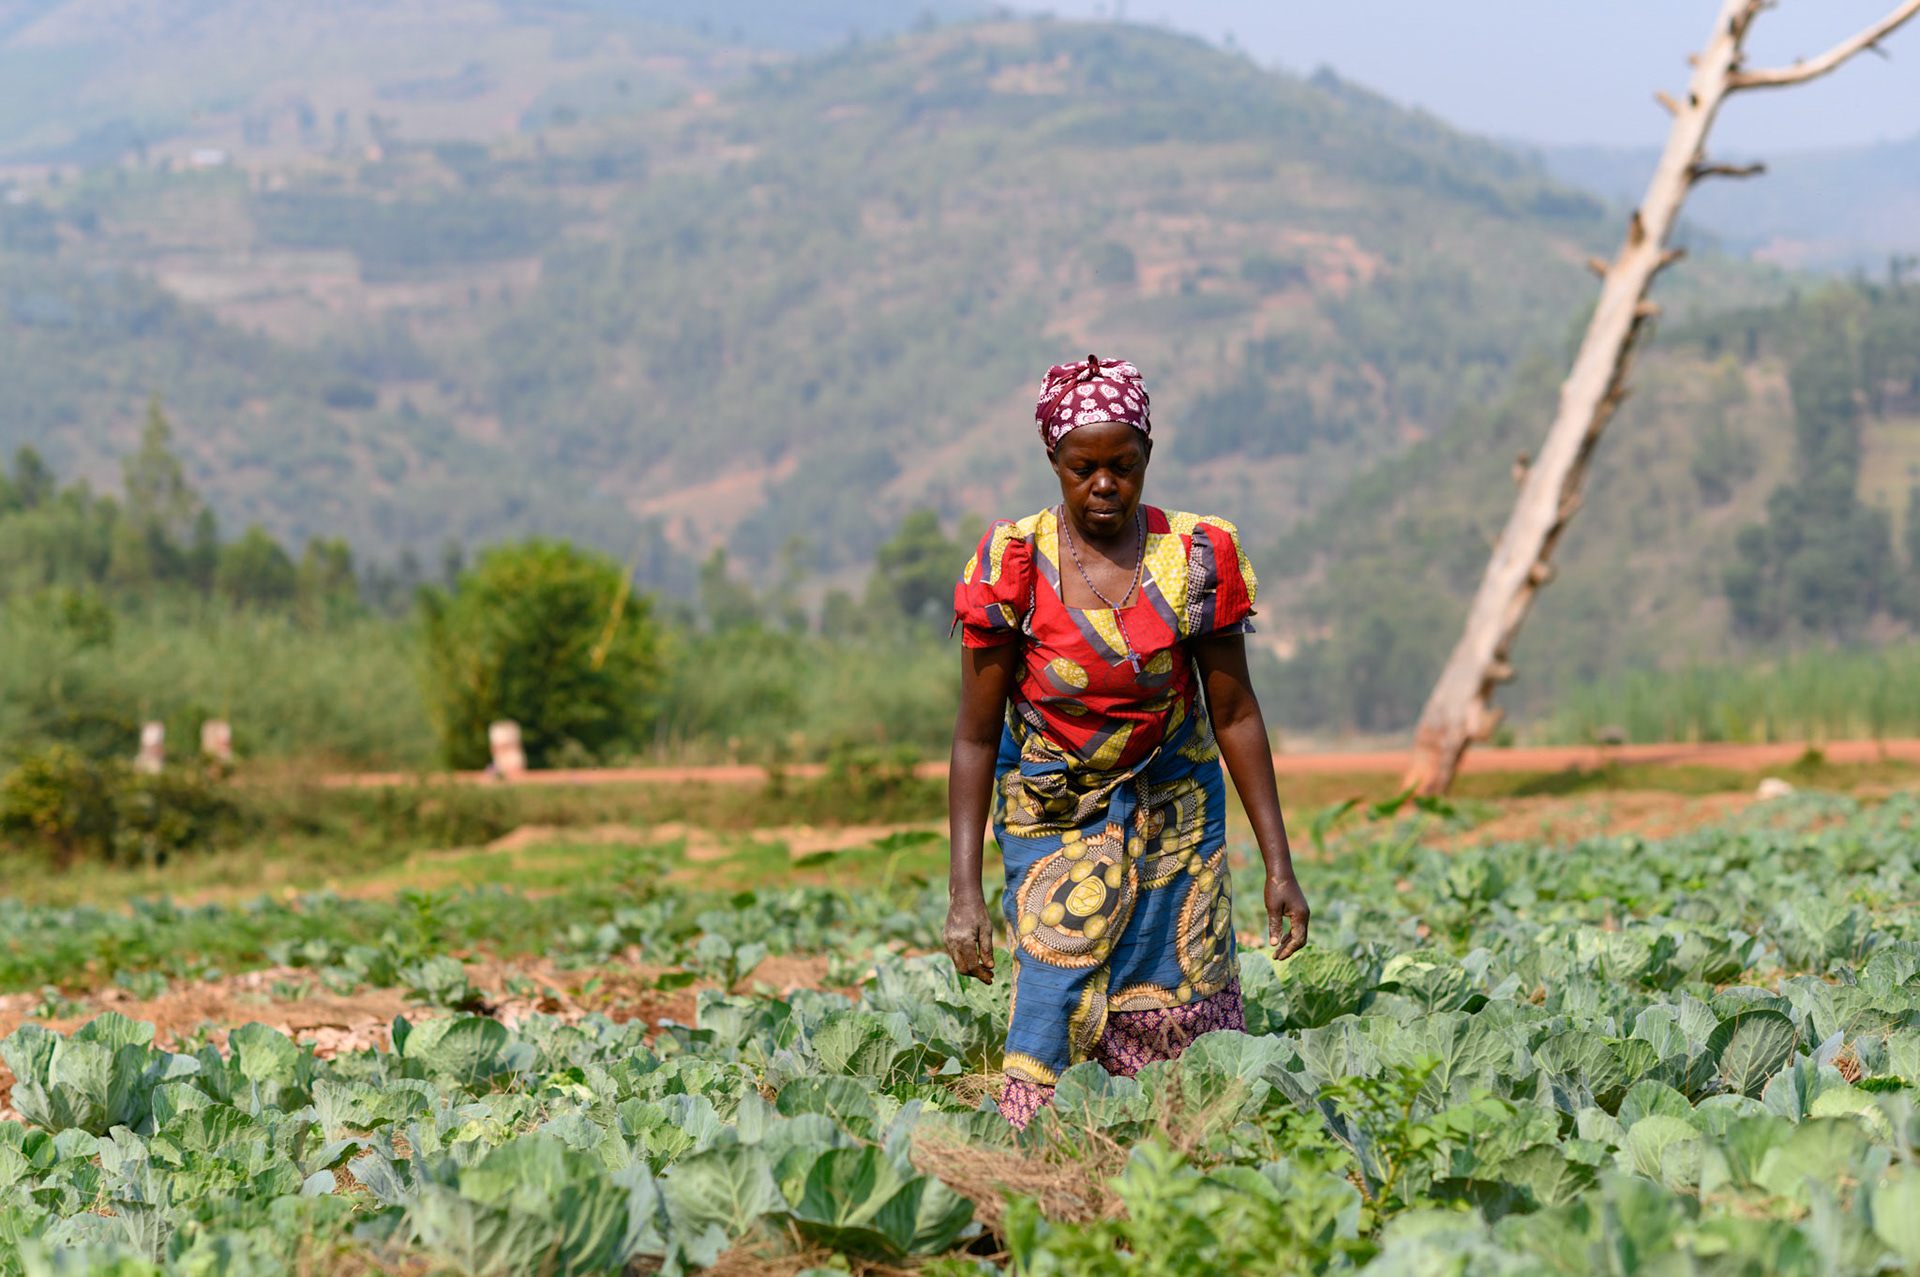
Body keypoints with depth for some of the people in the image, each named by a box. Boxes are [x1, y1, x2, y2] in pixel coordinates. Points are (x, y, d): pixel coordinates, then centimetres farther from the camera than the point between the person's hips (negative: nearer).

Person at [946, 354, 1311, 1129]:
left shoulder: (1197, 558, -8)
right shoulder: (1014, 566, -12)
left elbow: (1234, 714, -2)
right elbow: (977, 737, -9)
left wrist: (1278, 866, -3)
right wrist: (964, 891, -15)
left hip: (1173, 808, 1)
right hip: (1054, 817, -1)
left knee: (1178, 1023, -2)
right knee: (1057, 1007, -13)